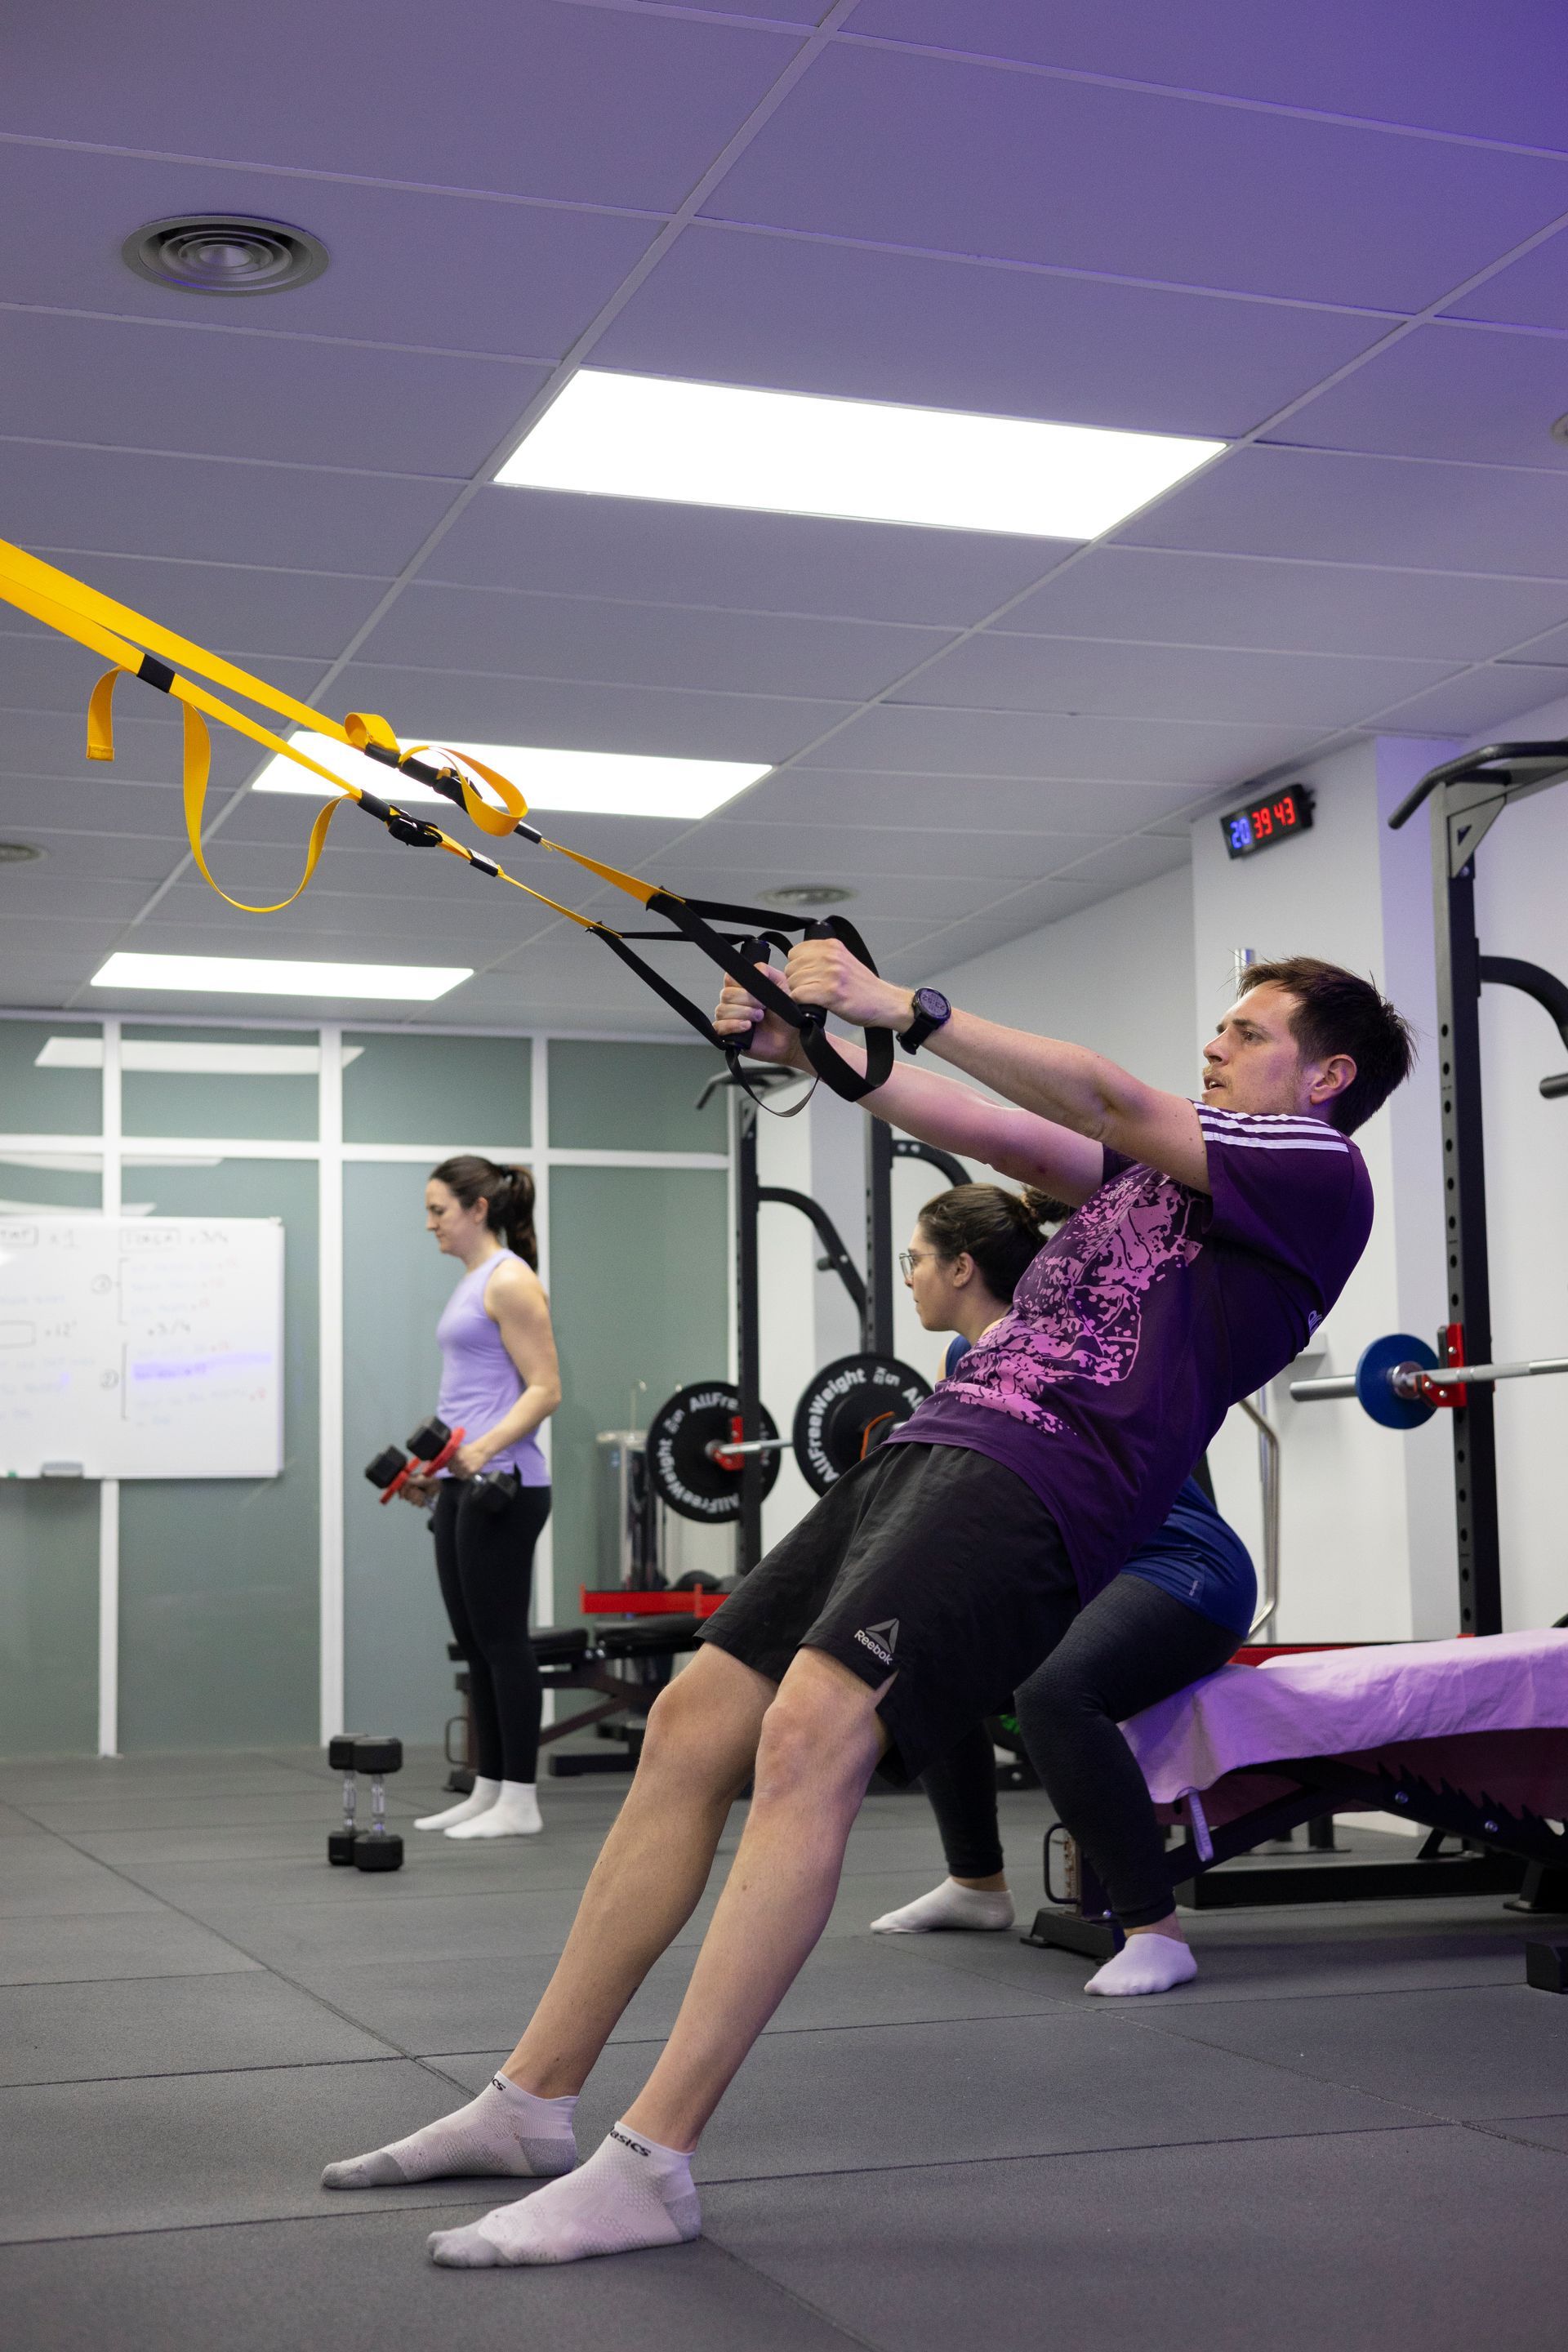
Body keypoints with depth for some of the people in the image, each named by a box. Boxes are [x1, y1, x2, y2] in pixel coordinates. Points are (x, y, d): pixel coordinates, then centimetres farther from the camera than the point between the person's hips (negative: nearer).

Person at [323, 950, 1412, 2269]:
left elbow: (1110, 1104, -6)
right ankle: (530, 2105, 8)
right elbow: (989, 1132, 27)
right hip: (931, 1449, 9)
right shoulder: (1160, 1167, 30)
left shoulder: (1319, 1173, 4)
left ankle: (646, 2170, -26)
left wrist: (905, 1006, -9)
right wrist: (806, 1047, 18)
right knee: (693, 1729, 1)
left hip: (1038, 1477, -9)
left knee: (808, 1740, -27)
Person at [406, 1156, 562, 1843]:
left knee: (501, 1639, -5)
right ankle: (487, 1792, 17)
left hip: (502, 1487, -10)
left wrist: (483, 1449, -27)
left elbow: (544, 1389, -16)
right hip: (465, 1487, 10)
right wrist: (436, 1466, 19)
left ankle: (519, 1801, 0)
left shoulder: (510, 1282, -11)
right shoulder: (471, 1282, 17)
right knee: (475, 1643, 11)